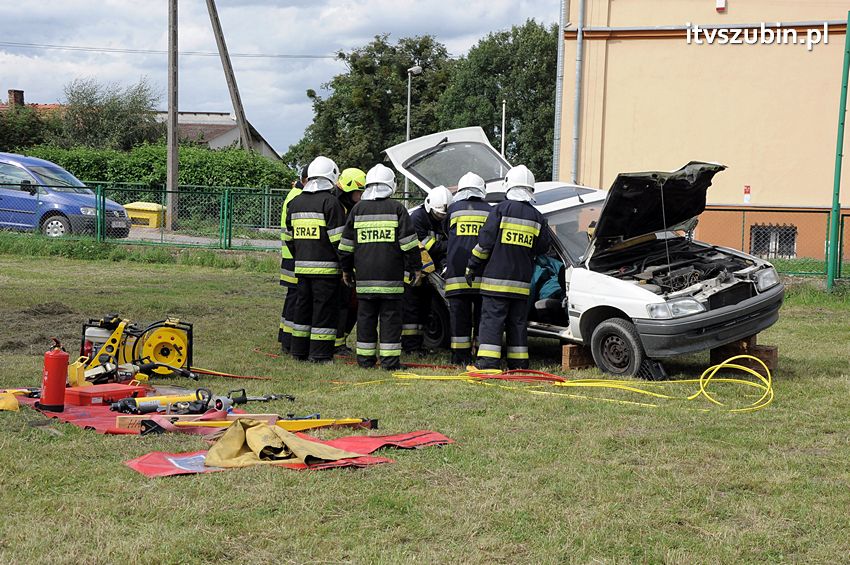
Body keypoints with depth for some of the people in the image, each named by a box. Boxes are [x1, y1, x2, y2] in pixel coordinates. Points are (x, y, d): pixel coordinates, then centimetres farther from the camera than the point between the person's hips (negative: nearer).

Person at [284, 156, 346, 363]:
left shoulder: (295, 202, 13)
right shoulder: (330, 202, -10)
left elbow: (289, 237, 17)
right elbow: (337, 238, -13)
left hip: (301, 266, 7)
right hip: (326, 266, -6)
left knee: (303, 306, 14)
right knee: (325, 309, -1)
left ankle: (299, 350, 19)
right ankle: (320, 354, -1)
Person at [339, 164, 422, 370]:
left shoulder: (358, 208, 7)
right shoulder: (396, 208, -1)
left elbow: (346, 244, 10)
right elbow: (408, 242, -3)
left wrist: (346, 269, 20)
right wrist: (416, 267, 5)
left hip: (364, 276, 3)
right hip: (391, 275, -2)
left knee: (366, 316, 9)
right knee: (390, 316, 1)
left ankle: (365, 359, 11)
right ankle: (390, 360, 0)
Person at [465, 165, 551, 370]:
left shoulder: (501, 210, -6)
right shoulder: (537, 217, 6)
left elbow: (484, 242, -7)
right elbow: (544, 247, 9)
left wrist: (472, 267, 1)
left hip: (496, 279, -4)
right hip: (522, 281, 4)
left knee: (492, 319, -3)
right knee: (518, 322, 11)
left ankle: (488, 361, -9)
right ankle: (519, 363, 12)